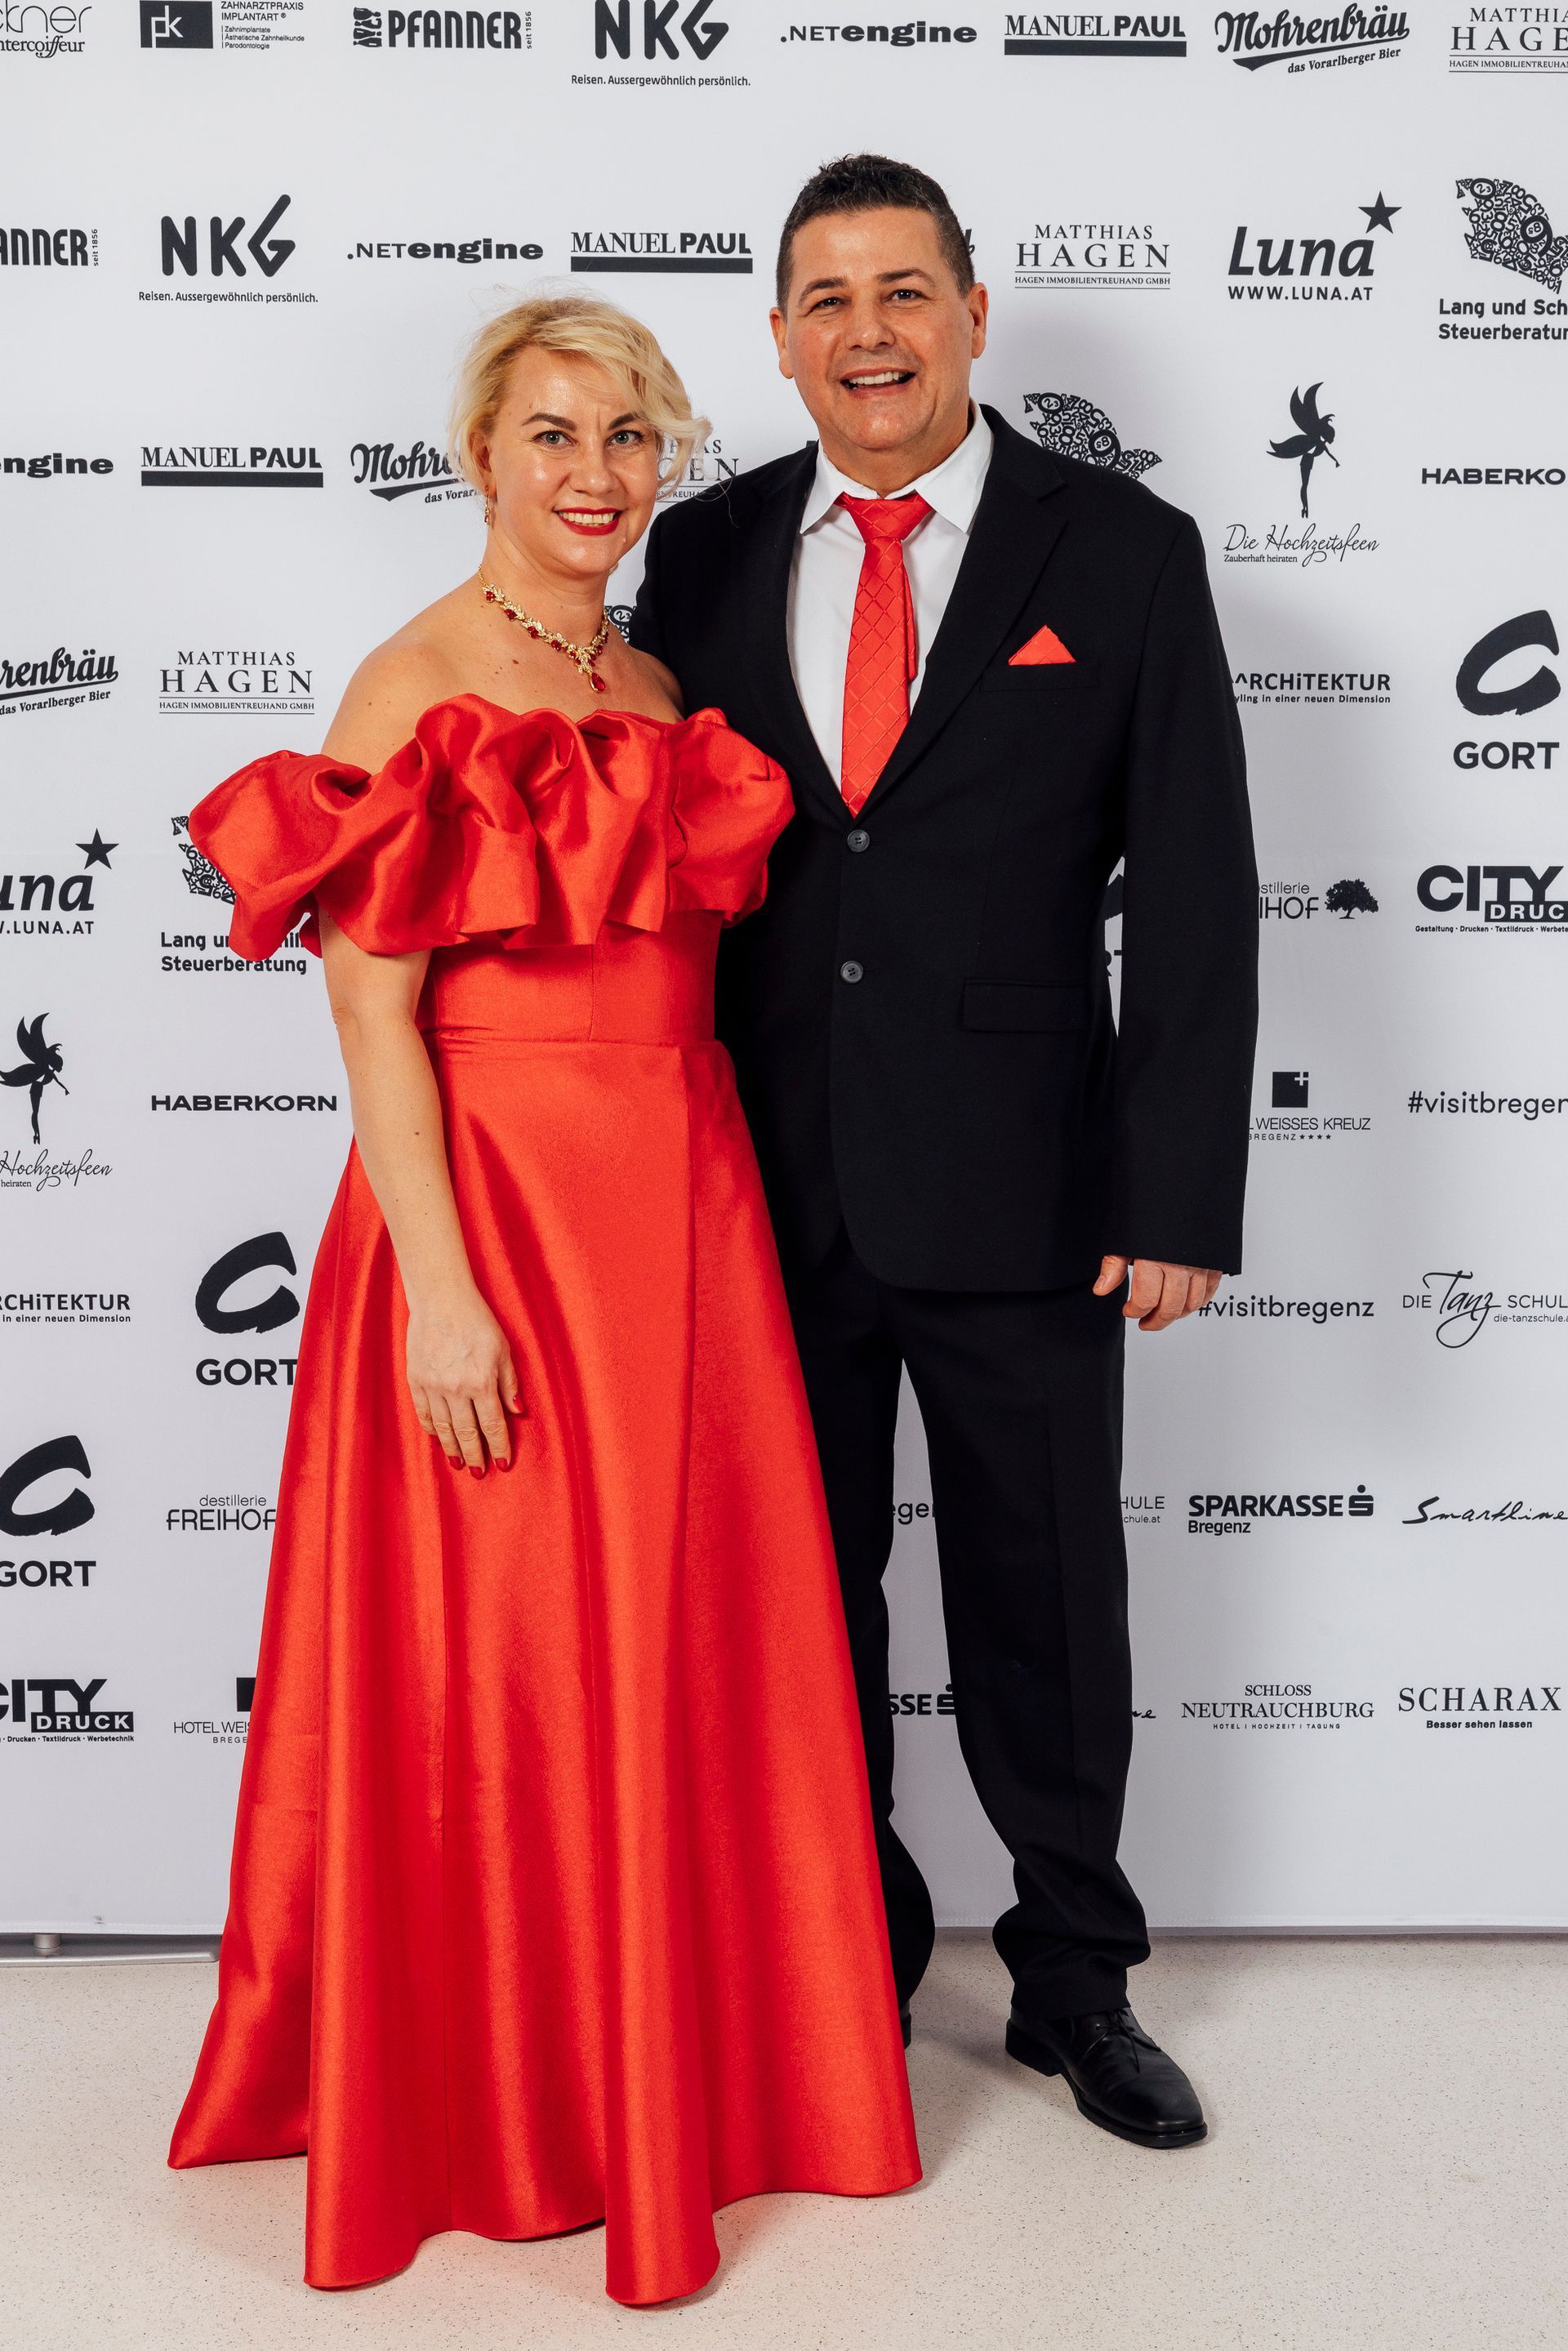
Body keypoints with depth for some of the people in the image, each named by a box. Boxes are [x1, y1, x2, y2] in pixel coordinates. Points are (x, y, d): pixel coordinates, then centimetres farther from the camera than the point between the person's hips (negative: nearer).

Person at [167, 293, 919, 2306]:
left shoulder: (657, 690, 13)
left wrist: (714, 1210, 9)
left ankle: (691, 2060, 34)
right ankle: (491, 2108, 26)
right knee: (494, 1666, 4)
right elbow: (373, 1016, -13)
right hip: (491, 1211, -6)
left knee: (694, 1647, 14)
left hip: (682, 1214, 7)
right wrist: (441, 1287, -18)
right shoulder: (411, 687, -8)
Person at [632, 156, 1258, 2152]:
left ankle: (1073, 1984, 32)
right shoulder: (705, 553, 6)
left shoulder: (1124, 551, -1)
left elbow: (1193, 894, -4)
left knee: (1045, 1604, 10)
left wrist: (1179, 1194, -9)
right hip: (766, 1181, 2)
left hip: (1016, 1184, -2)